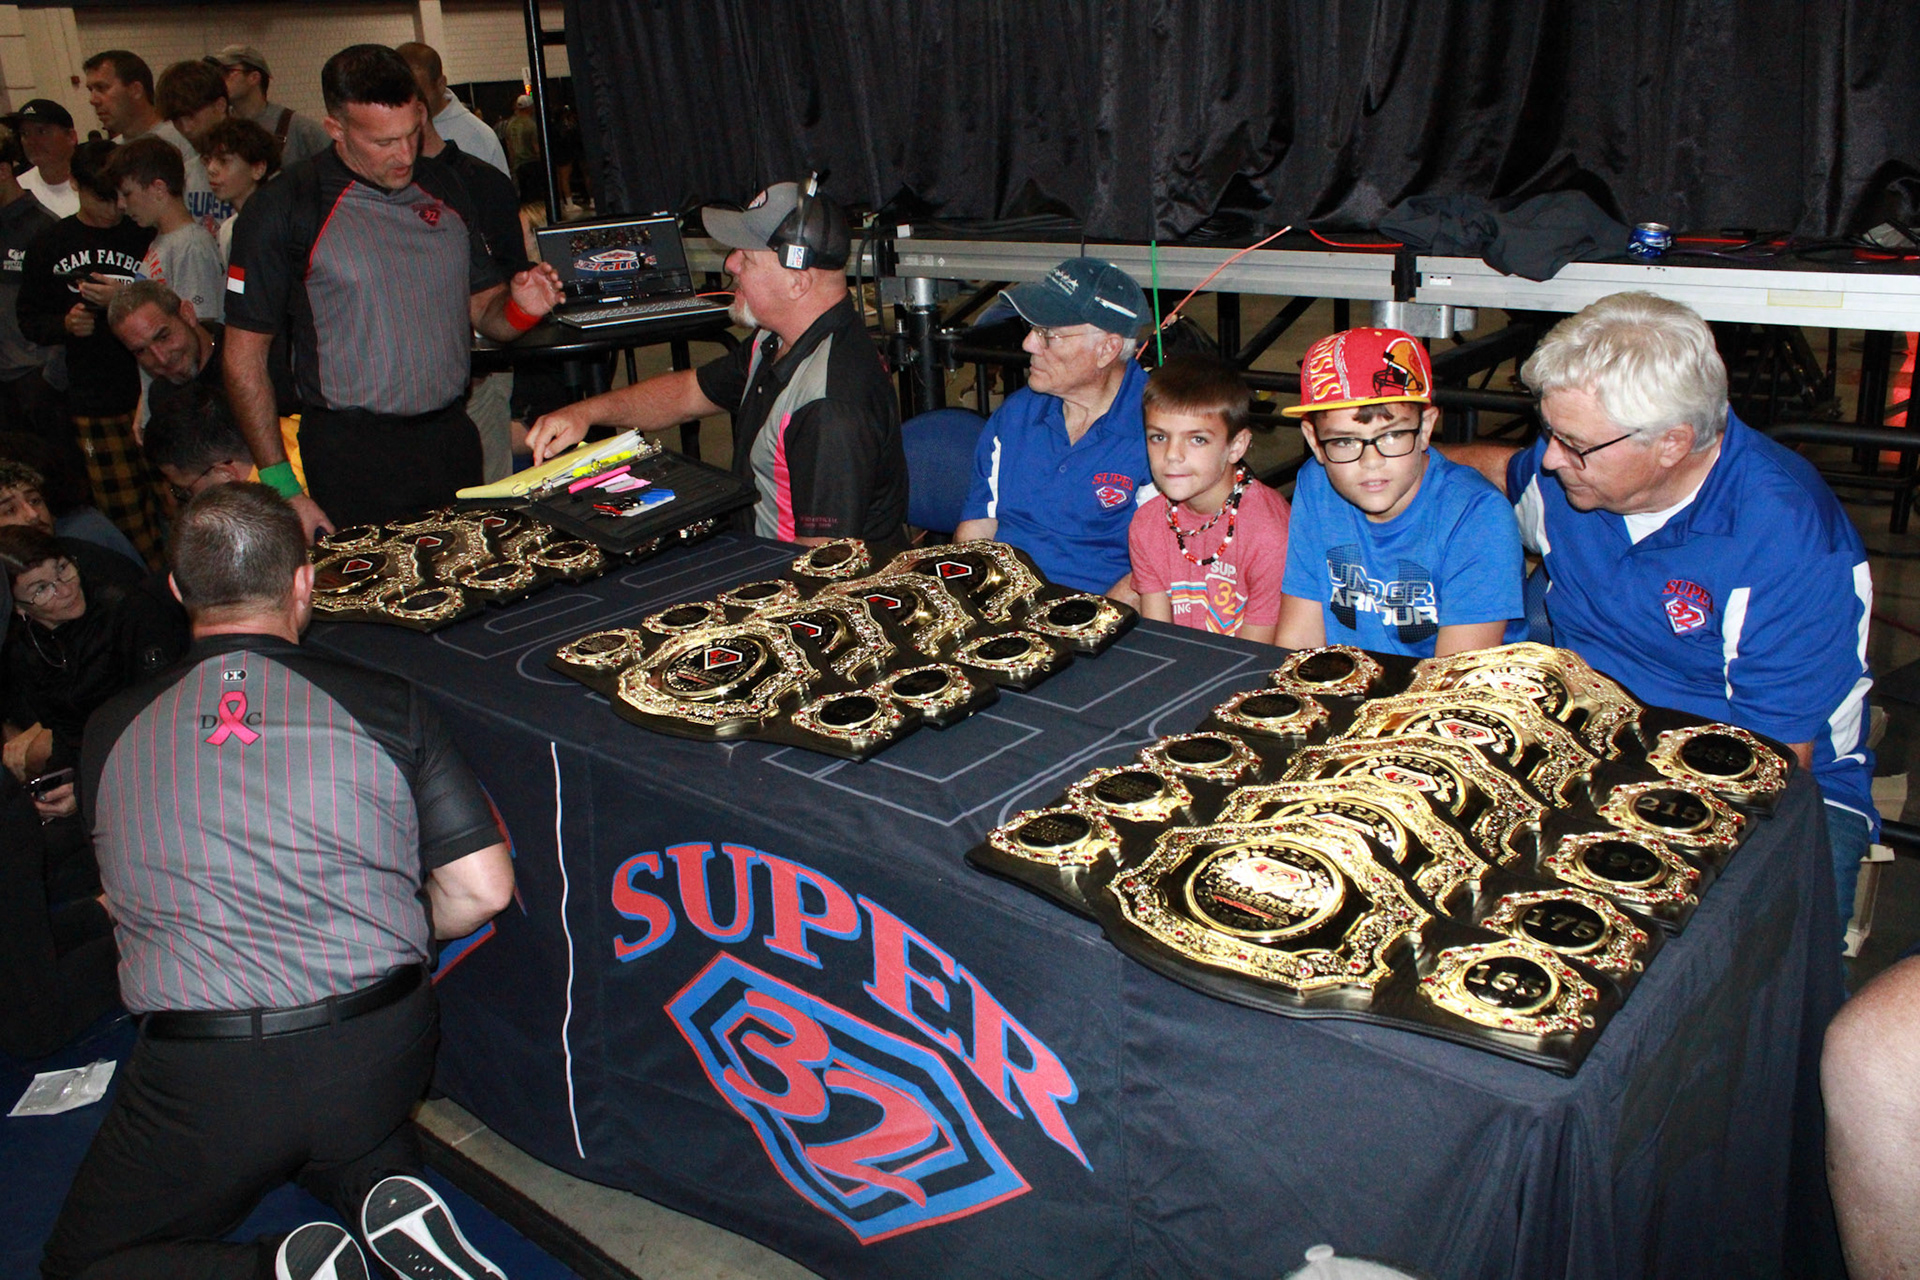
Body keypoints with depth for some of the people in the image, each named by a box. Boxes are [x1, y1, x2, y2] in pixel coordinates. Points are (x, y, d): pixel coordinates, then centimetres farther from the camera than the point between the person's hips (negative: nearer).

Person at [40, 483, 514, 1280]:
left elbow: (129, 896, 16)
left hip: (203, 1086, -1)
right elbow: (482, 891, -4)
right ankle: (390, 1196, 2)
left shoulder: (110, 733, 0)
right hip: (380, 1060, 2)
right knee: (338, 1122, 35)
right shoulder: (385, 706, -5)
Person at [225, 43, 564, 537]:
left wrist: (520, 307, -9)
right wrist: (281, 487, -10)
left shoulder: (445, 187, 8)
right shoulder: (282, 210, -7)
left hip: (452, 437, 5)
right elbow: (245, 355, -5)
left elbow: (483, 309, 16)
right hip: (354, 455, -4)